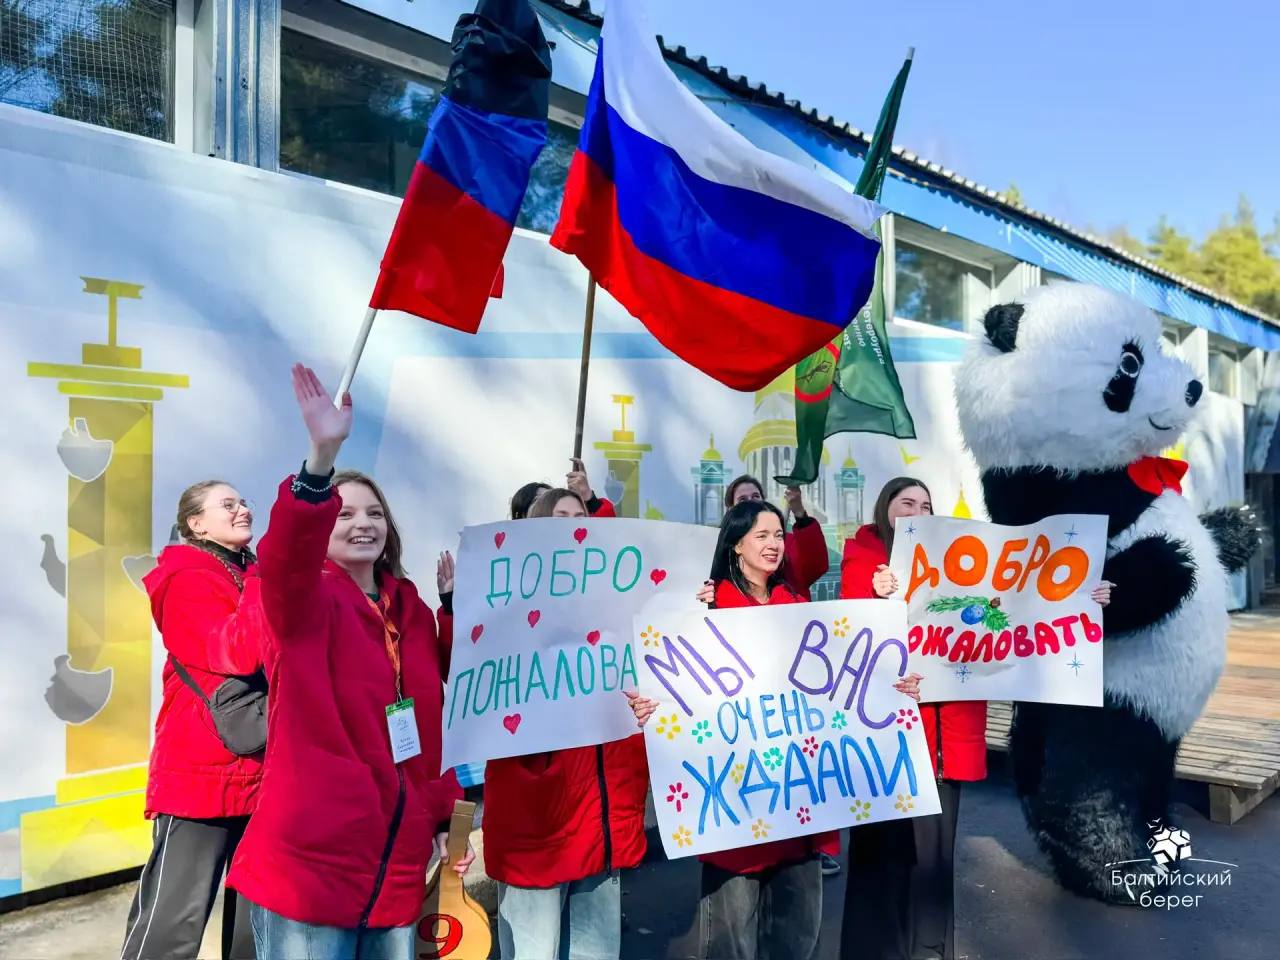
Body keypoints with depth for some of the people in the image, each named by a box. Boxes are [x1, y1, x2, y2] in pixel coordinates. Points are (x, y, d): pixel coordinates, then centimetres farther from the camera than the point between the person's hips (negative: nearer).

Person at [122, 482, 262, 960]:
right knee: (173, 920, -5)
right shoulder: (188, 580, -7)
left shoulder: (259, 578, 14)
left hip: (261, 771, 7)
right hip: (202, 771, -7)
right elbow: (232, 648, -22)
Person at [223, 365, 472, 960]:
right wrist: (323, 455, -44)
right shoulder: (301, 602, -6)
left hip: (398, 866, 6)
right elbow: (284, 558, -29)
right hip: (310, 861, -5)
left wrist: (444, 817, 14)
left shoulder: (413, 611, 10)